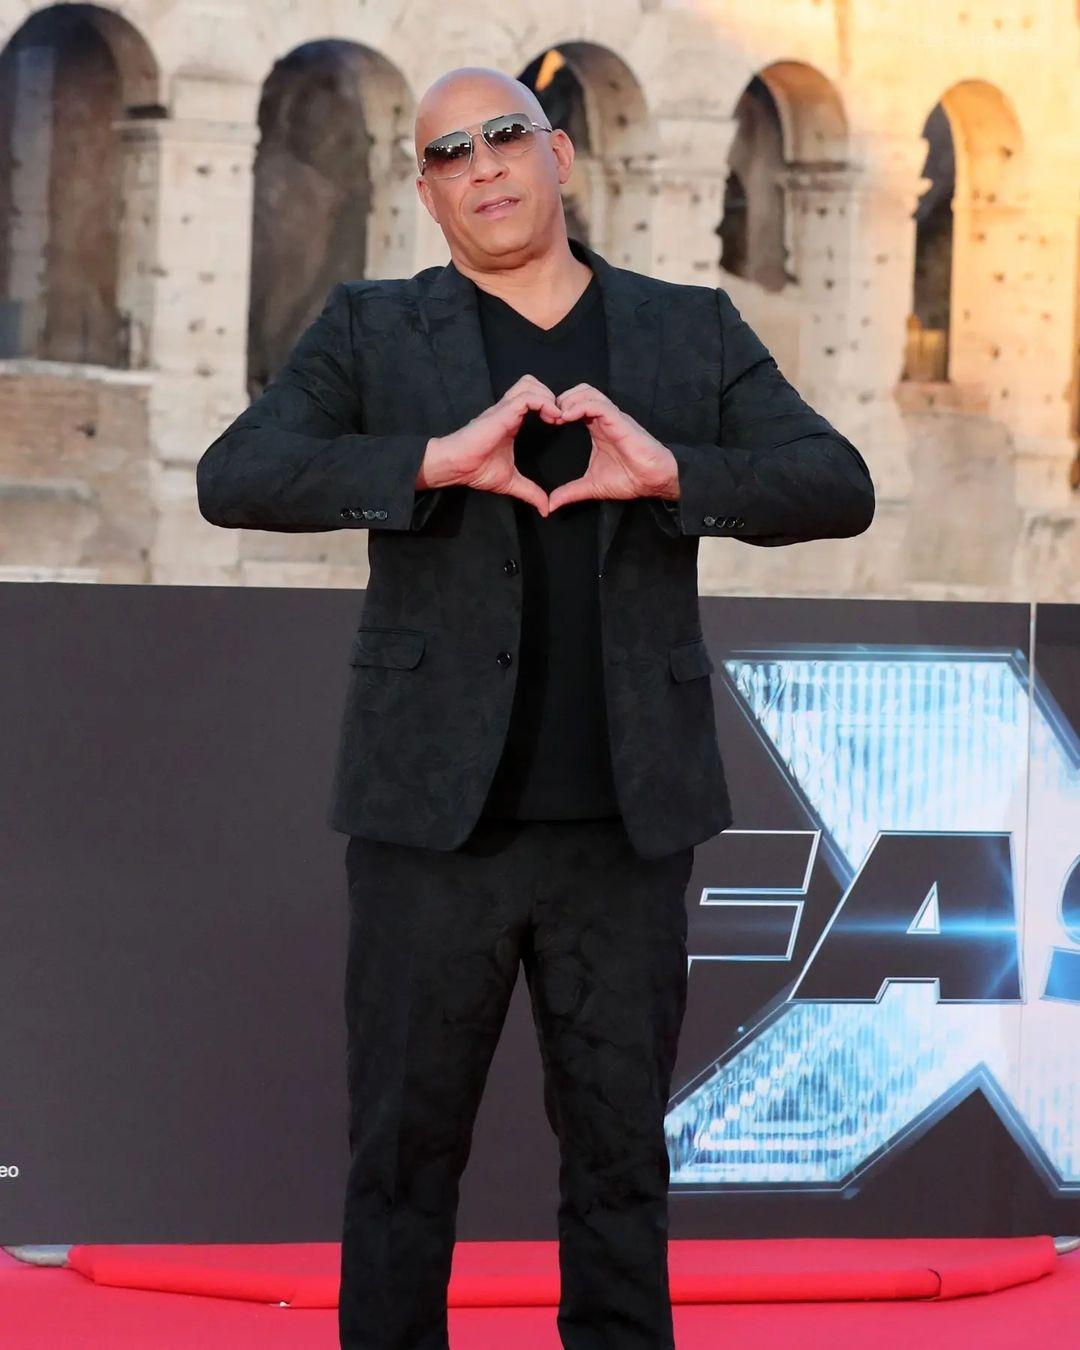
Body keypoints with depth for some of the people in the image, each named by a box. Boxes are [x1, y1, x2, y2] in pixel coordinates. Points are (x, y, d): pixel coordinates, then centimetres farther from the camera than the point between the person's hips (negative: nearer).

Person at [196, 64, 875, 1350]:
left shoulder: (692, 331, 7)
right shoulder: (372, 330, 3)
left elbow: (839, 488, -3)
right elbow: (234, 479, -12)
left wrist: (669, 471, -21)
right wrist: (439, 458, -25)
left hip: (626, 820, 1)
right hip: (432, 810, -1)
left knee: (621, 1148, 8)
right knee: (404, 1147, 4)